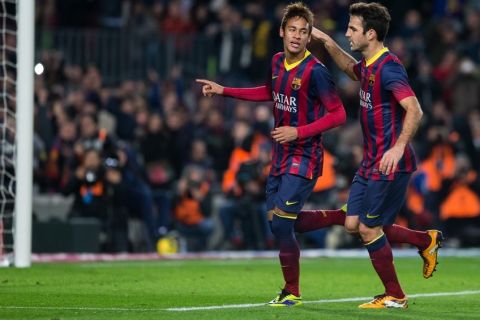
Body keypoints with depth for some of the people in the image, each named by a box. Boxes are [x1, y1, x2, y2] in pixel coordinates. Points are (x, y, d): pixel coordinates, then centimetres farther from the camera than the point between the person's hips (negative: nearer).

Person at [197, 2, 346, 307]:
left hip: (304, 158, -8)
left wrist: (298, 132, -22)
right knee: (275, 220, 8)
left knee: (281, 222, -12)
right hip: (281, 156, 8)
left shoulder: (315, 71, -18)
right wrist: (223, 91, 24)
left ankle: (292, 293, 1)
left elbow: (338, 114, -17)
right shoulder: (278, 62, 5)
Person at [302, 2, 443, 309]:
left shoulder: (388, 67, -19)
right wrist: (328, 43, 25)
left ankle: (395, 297, 10)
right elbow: (351, 69, 36)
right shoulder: (369, 65, 10)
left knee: (369, 228, -4)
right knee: (353, 223, 10)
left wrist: (399, 147, -40)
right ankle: (426, 240, 23)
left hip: (390, 164, -10)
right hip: (371, 162, 10)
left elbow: (414, 110, -29)